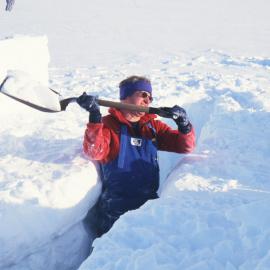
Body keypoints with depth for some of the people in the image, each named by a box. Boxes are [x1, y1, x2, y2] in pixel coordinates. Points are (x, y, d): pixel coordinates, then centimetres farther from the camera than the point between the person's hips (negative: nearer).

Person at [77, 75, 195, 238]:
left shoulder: (153, 126, 15)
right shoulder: (109, 124, 2)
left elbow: (185, 146, 10)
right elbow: (95, 152, -17)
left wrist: (184, 124, -10)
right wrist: (95, 117, -30)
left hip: (149, 201, 4)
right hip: (116, 207, -4)